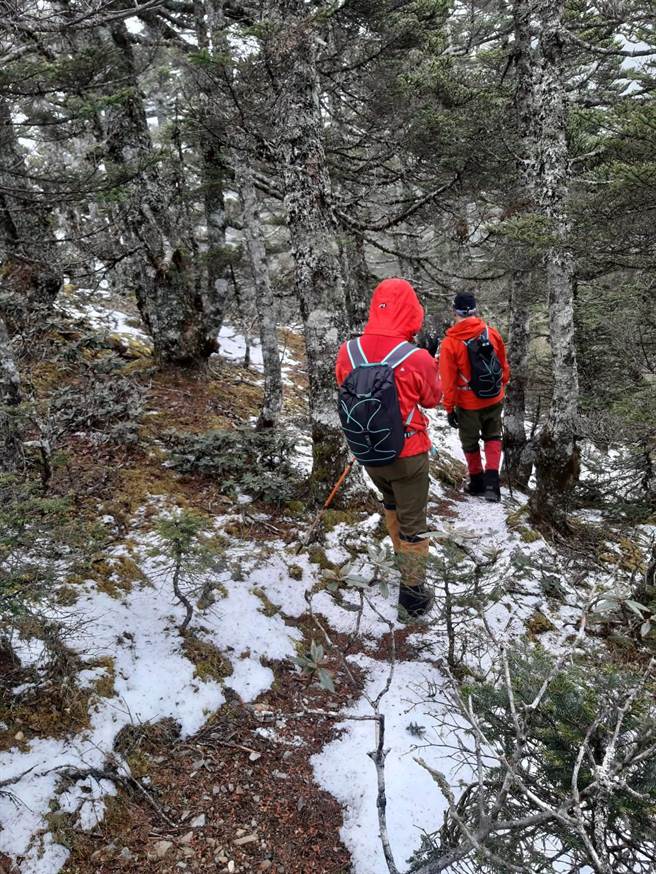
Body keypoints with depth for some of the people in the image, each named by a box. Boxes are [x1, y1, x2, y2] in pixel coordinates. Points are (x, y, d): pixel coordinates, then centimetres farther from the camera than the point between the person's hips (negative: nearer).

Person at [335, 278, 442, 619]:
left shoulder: (347, 352, -13)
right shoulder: (417, 359, -22)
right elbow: (432, 399, -3)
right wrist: (431, 360, 10)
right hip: (407, 455, -4)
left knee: (391, 501, 31)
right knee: (412, 523, 12)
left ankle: (402, 553, 52)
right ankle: (413, 593, 22)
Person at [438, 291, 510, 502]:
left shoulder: (449, 343, -18)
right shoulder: (492, 333, -8)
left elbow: (448, 380, -14)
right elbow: (503, 365, 5)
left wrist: (449, 408, -4)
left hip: (468, 404, -2)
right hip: (495, 399, 3)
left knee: (470, 443, 18)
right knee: (493, 437, 20)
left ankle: (477, 481, 32)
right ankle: (491, 480, 7)